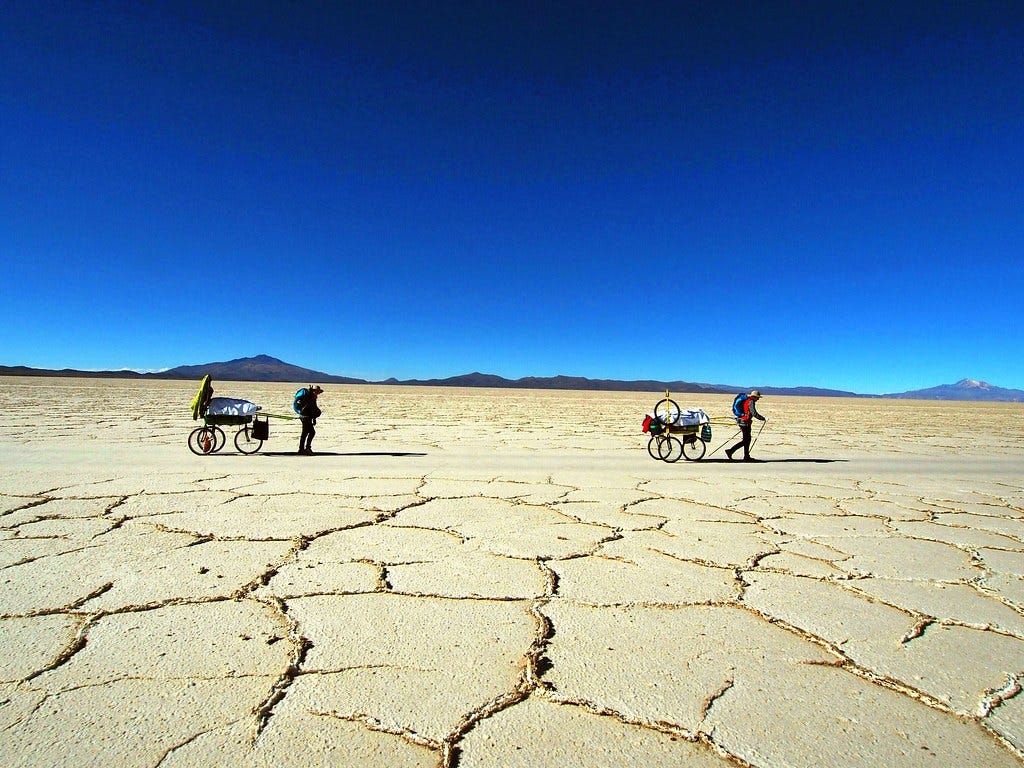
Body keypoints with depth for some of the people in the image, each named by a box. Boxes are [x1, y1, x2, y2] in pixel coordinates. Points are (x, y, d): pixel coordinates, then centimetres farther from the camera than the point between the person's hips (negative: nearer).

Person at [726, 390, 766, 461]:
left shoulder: (746, 400, 15)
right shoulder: (751, 401, -14)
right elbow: (754, 414, -22)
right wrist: (763, 419, -12)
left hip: (741, 420, 10)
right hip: (744, 422, -10)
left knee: (748, 439, 14)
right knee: (745, 440, -5)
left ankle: (746, 456, 18)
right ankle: (730, 451, -8)